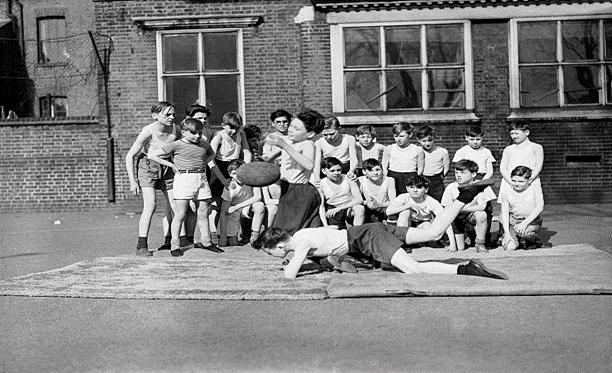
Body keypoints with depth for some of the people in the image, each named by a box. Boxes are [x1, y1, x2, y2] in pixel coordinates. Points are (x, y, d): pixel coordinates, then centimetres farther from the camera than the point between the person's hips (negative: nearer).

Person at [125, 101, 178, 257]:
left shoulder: (175, 130, -11)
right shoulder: (148, 131, -24)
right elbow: (130, 156, -16)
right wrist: (132, 181, -18)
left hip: (167, 167, 5)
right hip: (148, 167, -5)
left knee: (174, 207, 2)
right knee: (150, 205, -19)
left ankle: (168, 242, 19)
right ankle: (141, 246, -15)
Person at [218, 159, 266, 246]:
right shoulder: (230, 188, -21)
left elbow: (258, 197, -21)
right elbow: (223, 212, -21)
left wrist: (236, 207, -23)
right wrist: (223, 236, -28)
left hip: (249, 208, 2)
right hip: (235, 213, -2)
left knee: (260, 205, -32)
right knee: (232, 243, -19)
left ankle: (255, 235, -17)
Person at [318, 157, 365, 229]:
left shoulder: (348, 179, -7)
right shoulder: (322, 184, -5)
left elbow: (359, 200, -12)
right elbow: (321, 206, 1)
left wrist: (338, 208, -18)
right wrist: (325, 225, -12)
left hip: (349, 207, 0)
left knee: (360, 208, -32)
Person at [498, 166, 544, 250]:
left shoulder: (535, 190, -1)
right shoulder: (506, 193, 3)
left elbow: (539, 208, -14)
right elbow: (504, 213, -2)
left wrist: (525, 223, -27)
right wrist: (507, 233, -13)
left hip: (532, 222, -1)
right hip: (512, 223, 1)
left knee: (521, 230, -37)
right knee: (510, 247, -24)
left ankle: (533, 239, -2)